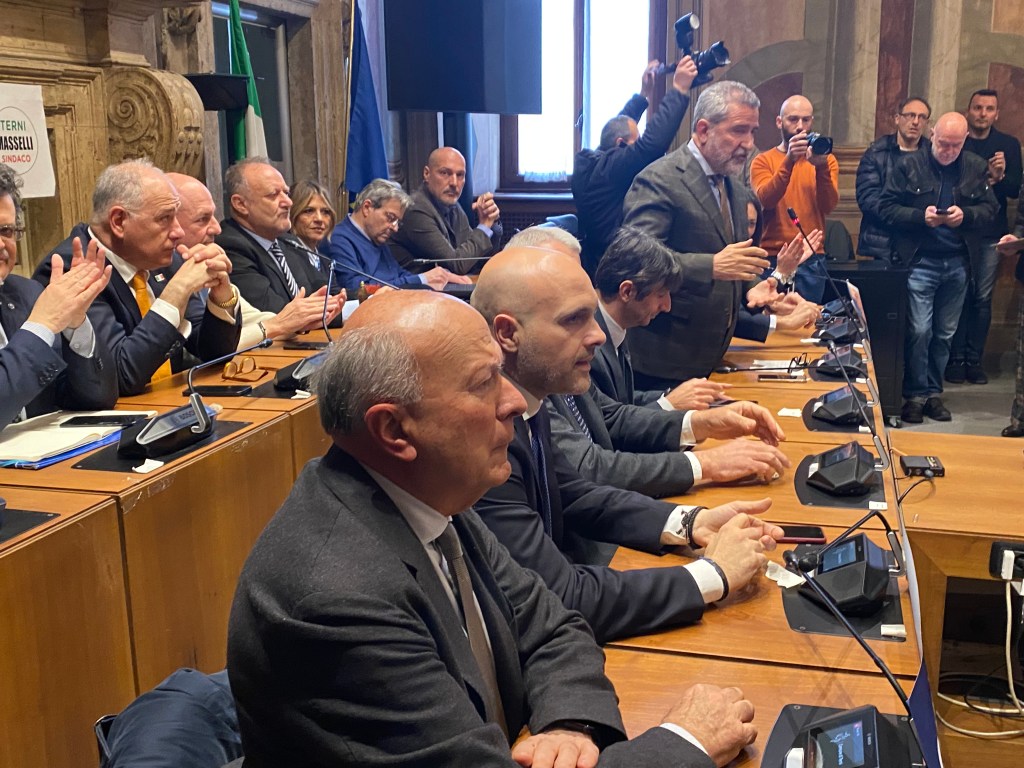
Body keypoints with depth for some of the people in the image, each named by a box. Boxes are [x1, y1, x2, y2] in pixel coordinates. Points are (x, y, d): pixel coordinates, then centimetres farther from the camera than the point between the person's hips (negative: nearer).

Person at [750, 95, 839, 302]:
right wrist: (789, 160, -26)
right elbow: (765, 200, -16)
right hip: (772, 257, -1)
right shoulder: (763, 161, 3)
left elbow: (828, 206, -9)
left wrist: (821, 167, -24)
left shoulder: (826, 159, 7)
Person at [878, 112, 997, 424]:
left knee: (945, 333, 10)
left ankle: (933, 391, 22)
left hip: (957, 263, 3)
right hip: (920, 260, -3)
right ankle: (915, 394, 6)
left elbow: (990, 207, 9)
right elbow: (886, 207, -3)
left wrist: (965, 215, -12)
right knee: (919, 331, -7)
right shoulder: (909, 164, -1)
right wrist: (921, 216, -17)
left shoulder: (976, 167, 7)